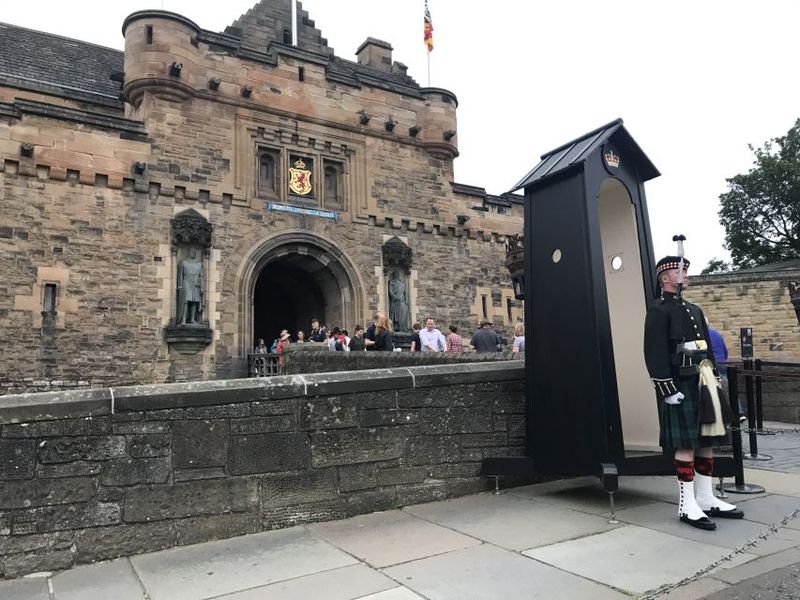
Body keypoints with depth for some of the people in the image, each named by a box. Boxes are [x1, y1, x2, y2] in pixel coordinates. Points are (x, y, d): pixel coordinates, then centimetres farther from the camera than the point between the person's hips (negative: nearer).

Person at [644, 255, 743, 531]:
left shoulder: (694, 309, 20)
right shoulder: (658, 310, -6)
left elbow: (707, 346, 23)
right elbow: (655, 353, -14)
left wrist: (712, 379, 17)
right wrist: (668, 389, -18)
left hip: (702, 383, 9)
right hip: (680, 383, -9)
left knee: (706, 440, 12)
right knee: (686, 444, -6)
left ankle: (706, 499, 23)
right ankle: (687, 505, 2)